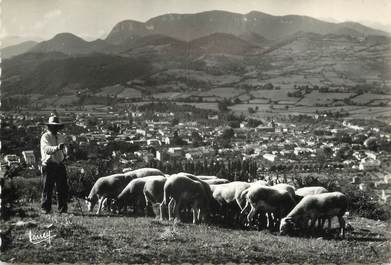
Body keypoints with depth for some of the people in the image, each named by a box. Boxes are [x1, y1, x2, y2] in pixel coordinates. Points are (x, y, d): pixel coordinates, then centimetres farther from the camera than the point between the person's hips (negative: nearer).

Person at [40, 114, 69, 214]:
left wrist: (63, 154, 9)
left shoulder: (61, 137, 14)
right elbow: (47, 149, -25)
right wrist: (57, 148, -40)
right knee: (47, 188, 0)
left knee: (63, 188, 4)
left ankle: (63, 209, 11)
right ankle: (45, 209, 8)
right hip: (49, 165, -5)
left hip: (60, 165, 5)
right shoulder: (45, 137, -6)